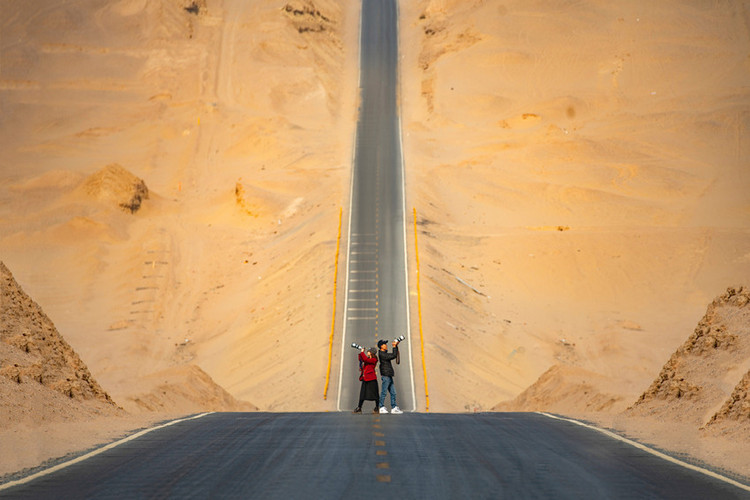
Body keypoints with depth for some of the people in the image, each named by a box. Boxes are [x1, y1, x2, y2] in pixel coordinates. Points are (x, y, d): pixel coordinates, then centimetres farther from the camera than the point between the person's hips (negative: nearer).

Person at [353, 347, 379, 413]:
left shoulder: (374, 360, -8)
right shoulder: (368, 359, 16)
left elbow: (366, 359, -22)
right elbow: (361, 359, 26)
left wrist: (362, 352, -13)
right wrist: (360, 353, 13)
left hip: (371, 379, -8)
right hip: (365, 379, 8)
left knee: (374, 394, -1)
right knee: (362, 394, 6)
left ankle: (377, 408, 8)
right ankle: (359, 408, 8)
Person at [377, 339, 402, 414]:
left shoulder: (385, 353, 18)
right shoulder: (381, 354, -13)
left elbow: (393, 355, 25)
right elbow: (393, 356, -17)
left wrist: (396, 346, 17)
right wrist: (394, 347, -9)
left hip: (389, 376, 10)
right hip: (386, 376, -10)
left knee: (393, 393, 7)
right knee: (384, 392, -4)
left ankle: (394, 408, 9)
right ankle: (381, 408, 1)